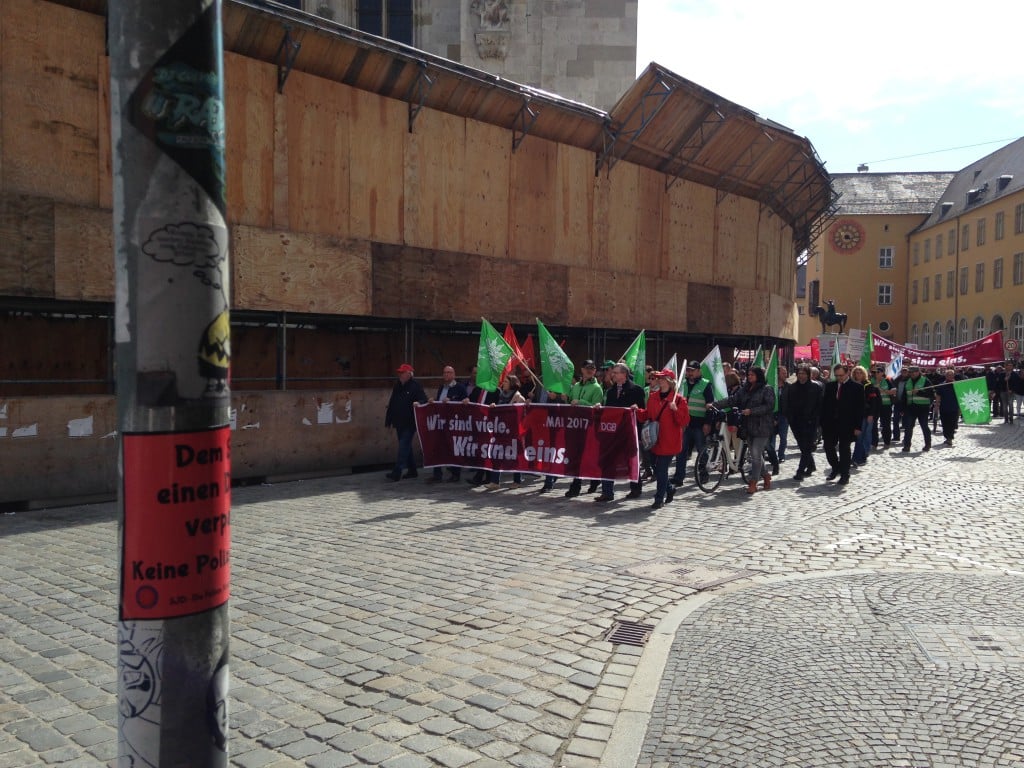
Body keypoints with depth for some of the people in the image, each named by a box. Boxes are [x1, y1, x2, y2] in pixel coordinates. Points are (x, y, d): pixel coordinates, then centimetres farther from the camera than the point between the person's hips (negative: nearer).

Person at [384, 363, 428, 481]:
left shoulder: (415, 386, -8)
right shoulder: (397, 386, 13)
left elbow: (424, 400, -12)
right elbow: (391, 404, 16)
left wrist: (418, 403, -35)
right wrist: (388, 420, 15)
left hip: (409, 423, -8)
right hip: (399, 422, 8)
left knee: (404, 446, -11)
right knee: (406, 446, 14)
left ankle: (397, 472, -14)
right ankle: (411, 470, 24)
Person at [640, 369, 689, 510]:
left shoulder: (678, 399, -8)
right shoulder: (653, 397, 9)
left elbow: (685, 421, -13)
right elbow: (647, 415, 20)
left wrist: (676, 410, -27)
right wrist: (638, 411, 2)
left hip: (669, 441, -6)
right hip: (654, 440, 6)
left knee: (661, 470, -5)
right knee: (657, 470, 13)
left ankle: (659, 499, 5)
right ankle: (669, 489, 36)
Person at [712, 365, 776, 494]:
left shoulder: (767, 389, -5)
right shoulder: (744, 390, 14)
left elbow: (769, 406, -14)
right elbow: (732, 400, 6)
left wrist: (751, 411, -20)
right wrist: (715, 404, -7)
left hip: (762, 427, -7)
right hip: (749, 427, 7)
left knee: (756, 453, -9)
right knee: (754, 454, 13)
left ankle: (753, 483, -5)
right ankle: (766, 474, 32)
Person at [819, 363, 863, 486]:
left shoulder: (856, 388, -5)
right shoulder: (829, 386, 7)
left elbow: (860, 408, -5)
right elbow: (824, 405, 9)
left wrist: (857, 426, -11)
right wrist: (822, 423, 3)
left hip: (847, 425, -4)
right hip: (830, 424, 4)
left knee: (844, 449, 2)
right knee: (828, 447, 5)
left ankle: (844, 475, 14)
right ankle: (835, 468, 28)